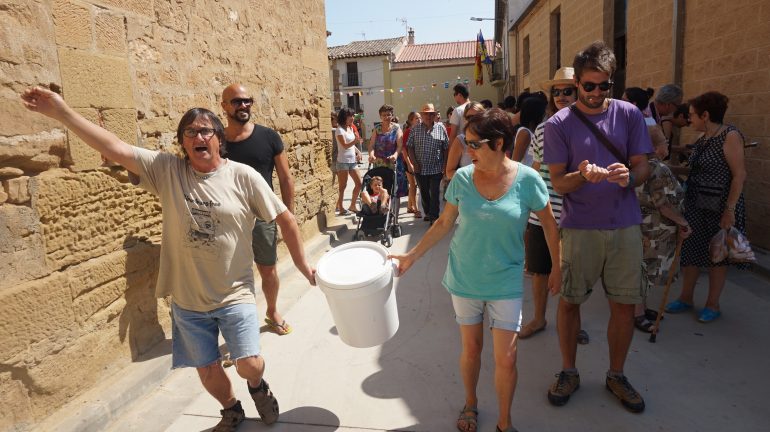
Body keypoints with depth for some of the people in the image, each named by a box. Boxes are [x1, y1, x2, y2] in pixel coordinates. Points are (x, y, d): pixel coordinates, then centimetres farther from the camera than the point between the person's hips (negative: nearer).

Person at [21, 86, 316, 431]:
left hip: (234, 294, -2)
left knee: (249, 364, -5)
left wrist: (302, 264, -1)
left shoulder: (243, 176, -10)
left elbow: (285, 219, -5)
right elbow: (116, 149, -13)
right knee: (208, 370, 15)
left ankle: (257, 385, 33)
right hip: (187, 298, 3)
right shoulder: (166, 170, -5)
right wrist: (62, 112, -21)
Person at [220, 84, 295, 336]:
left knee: (268, 270, 14)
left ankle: (272, 313, 39)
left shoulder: (268, 137, -4)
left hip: (263, 217, 0)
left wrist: (289, 216, -4)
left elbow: (285, 178, 0)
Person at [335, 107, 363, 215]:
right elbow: (345, 145, -21)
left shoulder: (351, 128, 14)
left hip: (352, 161, 8)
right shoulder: (340, 130, -10)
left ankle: (352, 206, 20)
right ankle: (341, 208, 5)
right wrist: (355, 141, -37)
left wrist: (357, 151, 5)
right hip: (343, 161, -8)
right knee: (343, 186, -3)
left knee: (359, 183, 8)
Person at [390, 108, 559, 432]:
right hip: (465, 278, 2)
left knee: (506, 359, 2)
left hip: (506, 281, -1)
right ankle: (470, 403, 42)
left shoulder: (527, 179, -13)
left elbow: (549, 225, 0)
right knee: (471, 349, 15)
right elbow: (444, 223, 3)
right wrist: (412, 255, 1)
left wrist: (557, 268, 6)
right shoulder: (462, 178, -8)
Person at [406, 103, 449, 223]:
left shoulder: (441, 128, 1)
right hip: (420, 168, 2)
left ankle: (434, 217, 4)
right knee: (424, 193, 14)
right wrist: (414, 163, -5)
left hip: (436, 168, -2)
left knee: (434, 193, -3)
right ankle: (428, 213, 31)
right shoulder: (415, 129, 4)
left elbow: (446, 148, 3)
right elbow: (409, 147, 4)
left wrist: (445, 165, -2)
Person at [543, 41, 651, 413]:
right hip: (580, 226, -2)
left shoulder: (629, 114, 3)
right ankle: (569, 372, 26)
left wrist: (629, 176, -20)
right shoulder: (558, 124, -3)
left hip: (625, 225, 2)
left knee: (624, 304, 8)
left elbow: (642, 167, 3)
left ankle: (616, 374, 29)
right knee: (569, 300, 6)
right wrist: (583, 175, -26)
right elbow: (558, 183, -5)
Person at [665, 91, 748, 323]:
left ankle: (712, 304, 20)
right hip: (695, 206, 7)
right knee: (689, 251, 10)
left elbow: (739, 174, -17)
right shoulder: (702, 139, 9)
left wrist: (730, 209, -21)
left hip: (719, 208, -7)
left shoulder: (730, 136, -13)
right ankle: (686, 298, 24)